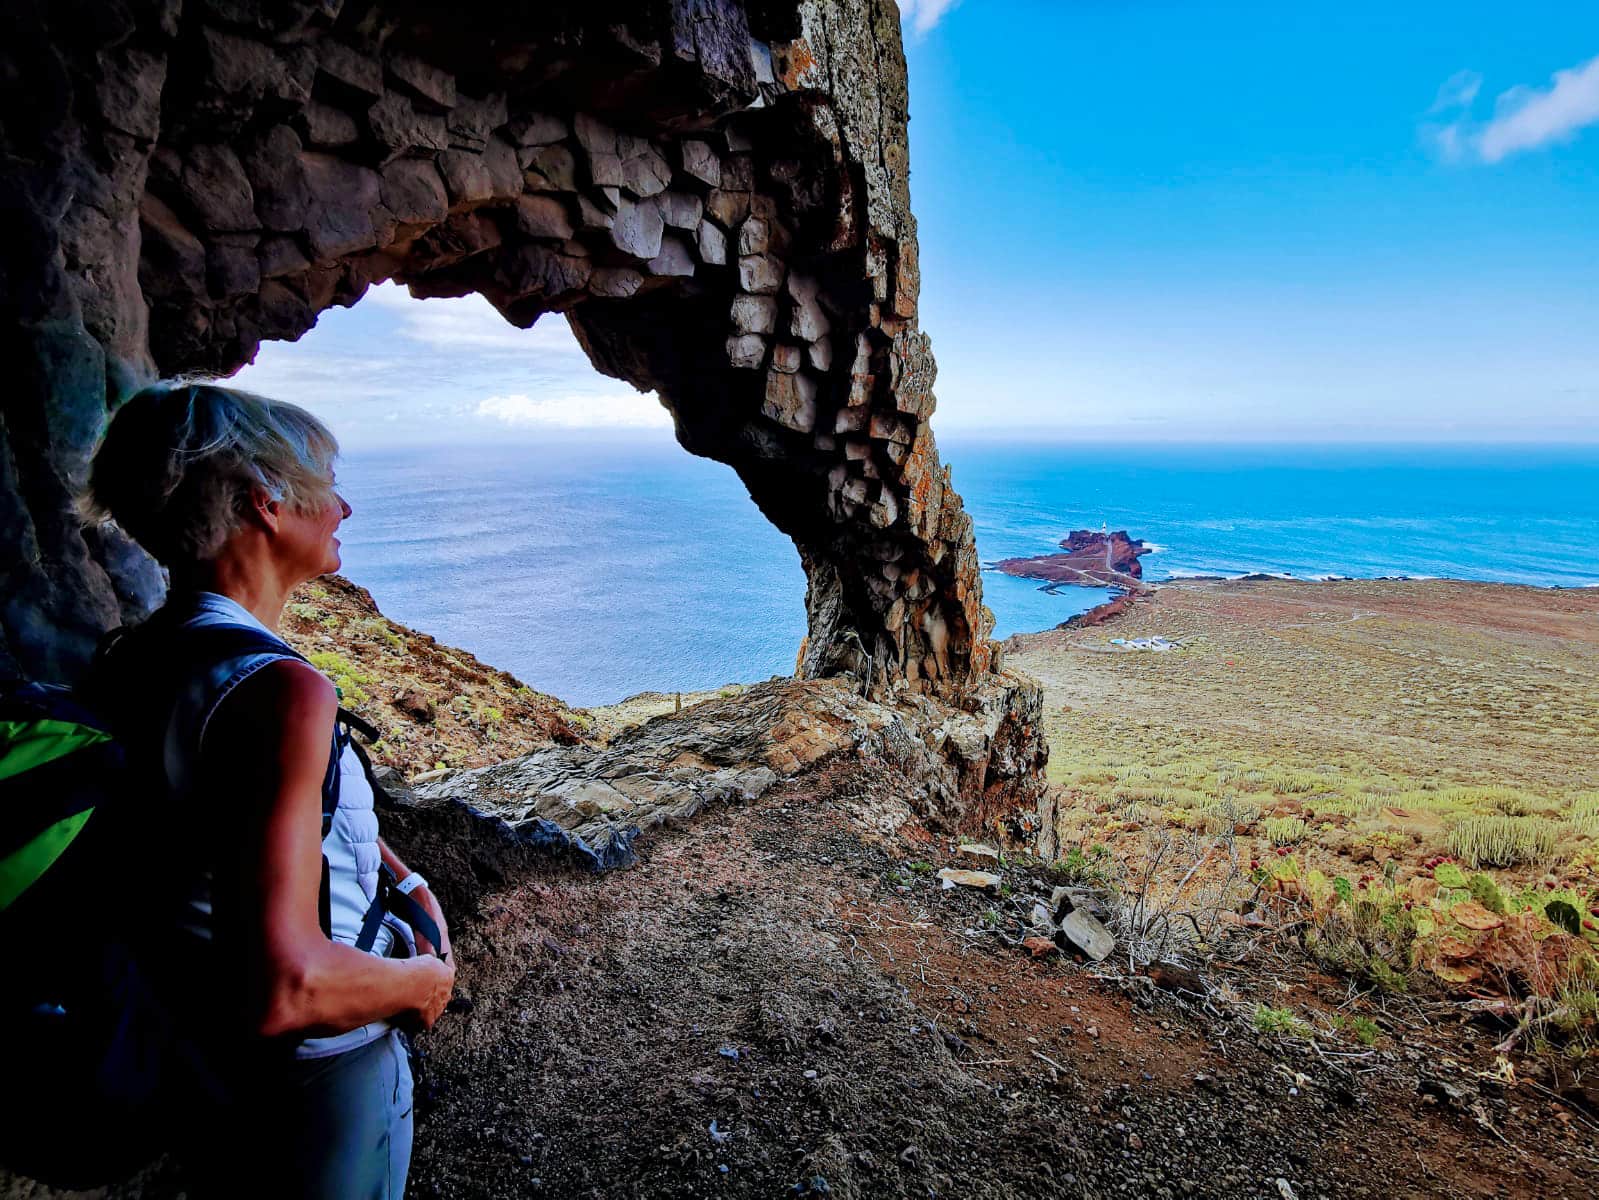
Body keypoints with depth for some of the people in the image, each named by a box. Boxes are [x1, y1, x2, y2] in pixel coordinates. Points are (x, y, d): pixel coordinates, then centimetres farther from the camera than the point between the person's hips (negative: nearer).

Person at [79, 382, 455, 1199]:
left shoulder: (133, 663, -3)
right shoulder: (279, 691, -33)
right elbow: (283, 989, -38)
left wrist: (404, 880, 4)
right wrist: (424, 981, -19)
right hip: (314, 1083, -8)